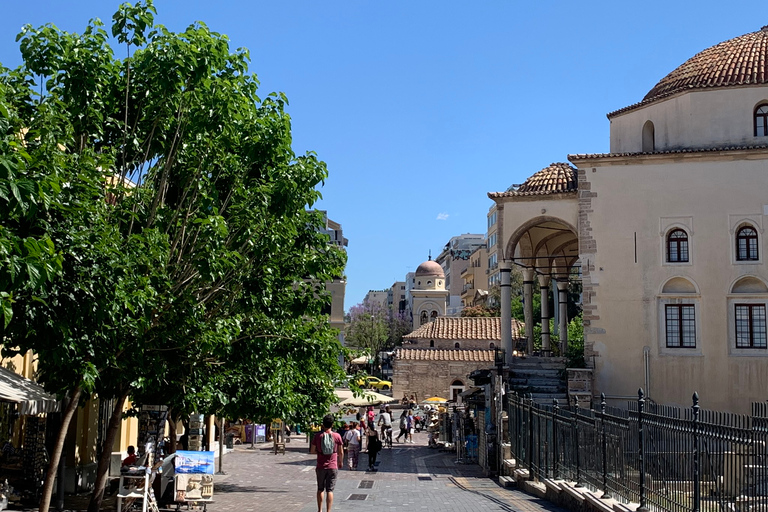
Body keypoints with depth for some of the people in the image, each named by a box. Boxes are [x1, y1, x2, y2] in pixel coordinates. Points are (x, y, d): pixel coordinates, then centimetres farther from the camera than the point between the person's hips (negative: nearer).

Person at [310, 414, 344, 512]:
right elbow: (341, 452, 1)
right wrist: (341, 462, 18)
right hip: (333, 467, -1)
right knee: (330, 490, 1)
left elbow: (312, 451, -3)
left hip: (320, 467, 1)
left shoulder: (318, 436, -6)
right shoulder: (337, 436, -6)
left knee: (320, 489, 16)